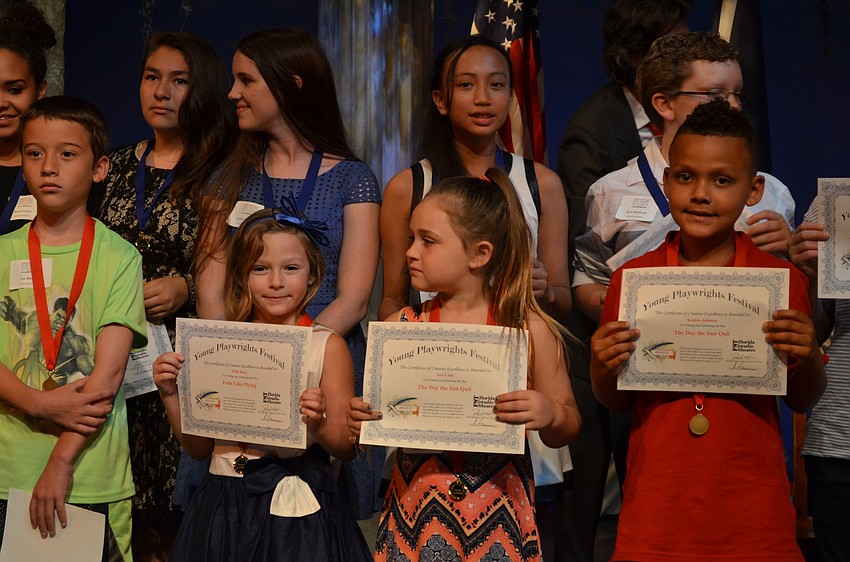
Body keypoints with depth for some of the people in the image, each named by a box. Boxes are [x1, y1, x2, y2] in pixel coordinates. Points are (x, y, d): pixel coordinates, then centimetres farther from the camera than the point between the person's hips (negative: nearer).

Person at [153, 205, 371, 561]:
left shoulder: (327, 346, -3)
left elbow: (347, 447, -3)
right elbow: (199, 448, 9)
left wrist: (318, 425, -22)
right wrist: (171, 395, -4)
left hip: (297, 509, -3)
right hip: (225, 503, 3)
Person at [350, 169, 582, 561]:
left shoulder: (527, 329, -5)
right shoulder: (401, 327, 1)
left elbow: (564, 433, 1)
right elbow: (381, 418, 8)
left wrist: (550, 414, -19)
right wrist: (360, 419, -12)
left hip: (497, 512, -2)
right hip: (416, 509, 2)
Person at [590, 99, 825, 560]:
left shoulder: (782, 280, -2)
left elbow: (802, 402, 7)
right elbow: (617, 402, 7)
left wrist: (806, 358, -13)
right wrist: (603, 369, -13)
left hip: (753, 512, 0)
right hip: (655, 513, 1)